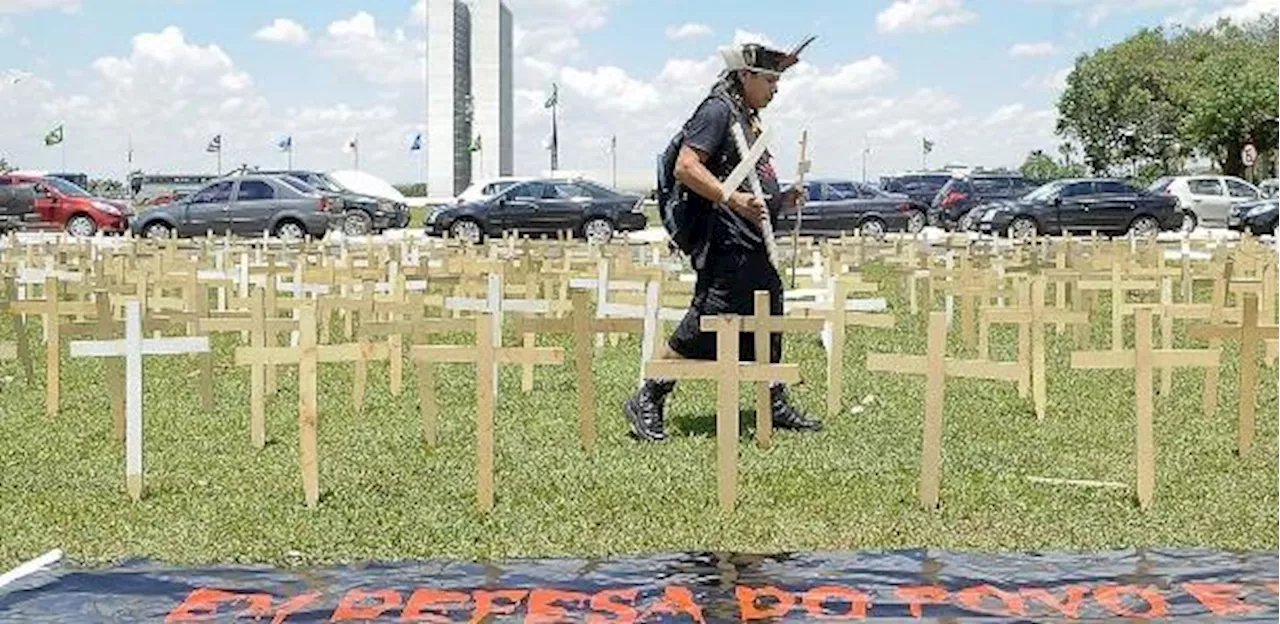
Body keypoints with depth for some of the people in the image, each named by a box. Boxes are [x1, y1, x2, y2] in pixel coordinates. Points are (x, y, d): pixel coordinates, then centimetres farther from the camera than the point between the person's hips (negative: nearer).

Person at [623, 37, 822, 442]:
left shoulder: (750, 118, 19)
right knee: (703, 326, -9)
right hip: (727, 245, -10)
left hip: (756, 243, 10)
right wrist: (734, 199, -28)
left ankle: (777, 407, 27)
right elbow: (686, 167, -20)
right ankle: (647, 402, 0)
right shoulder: (718, 110, -10)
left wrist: (781, 201, 14)